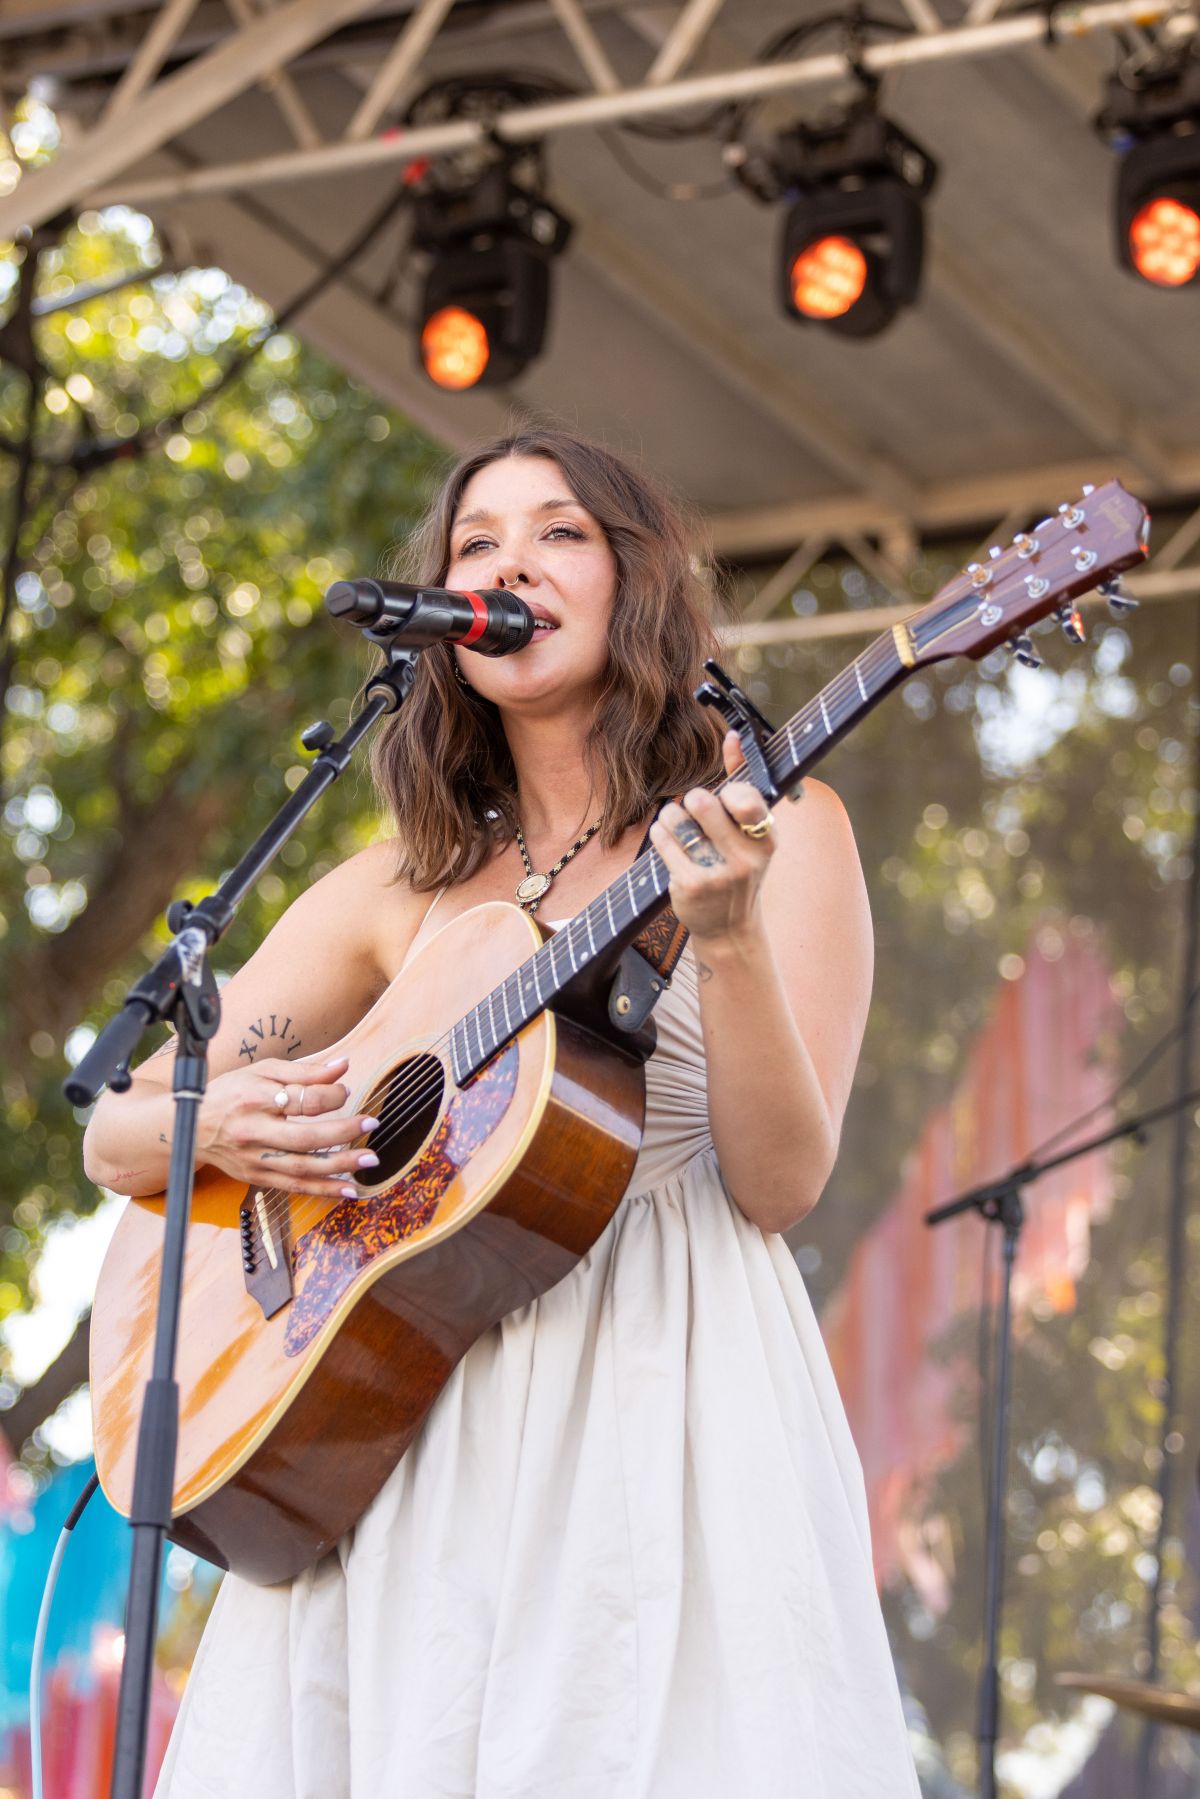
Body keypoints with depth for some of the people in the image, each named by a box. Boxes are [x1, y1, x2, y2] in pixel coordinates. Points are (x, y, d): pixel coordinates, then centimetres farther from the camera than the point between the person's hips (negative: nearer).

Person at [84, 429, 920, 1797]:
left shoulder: (773, 827, 4)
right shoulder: (398, 892, 12)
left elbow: (780, 1186, -6)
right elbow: (114, 1136, 14)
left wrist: (727, 937, -21)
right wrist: (214, 1122, -8)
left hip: (659, 1402, -3)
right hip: (408, 1428, 3)